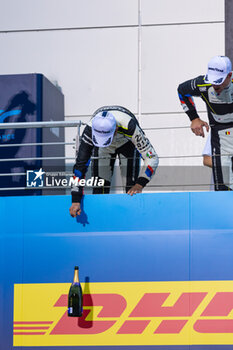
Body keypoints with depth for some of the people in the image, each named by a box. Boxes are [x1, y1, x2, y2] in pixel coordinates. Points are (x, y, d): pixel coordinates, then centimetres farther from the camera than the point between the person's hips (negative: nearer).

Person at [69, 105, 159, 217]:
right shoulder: (90, 130, -41)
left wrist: (139, 185, -51)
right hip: (102, 150, 1)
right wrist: (76, 200, -40)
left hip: (127, 143, -1)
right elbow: (80, 165, -36)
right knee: (99, 189, -10)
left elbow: (152, 158, -39)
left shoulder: (129, 127, -45)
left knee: (131, 186, -14)